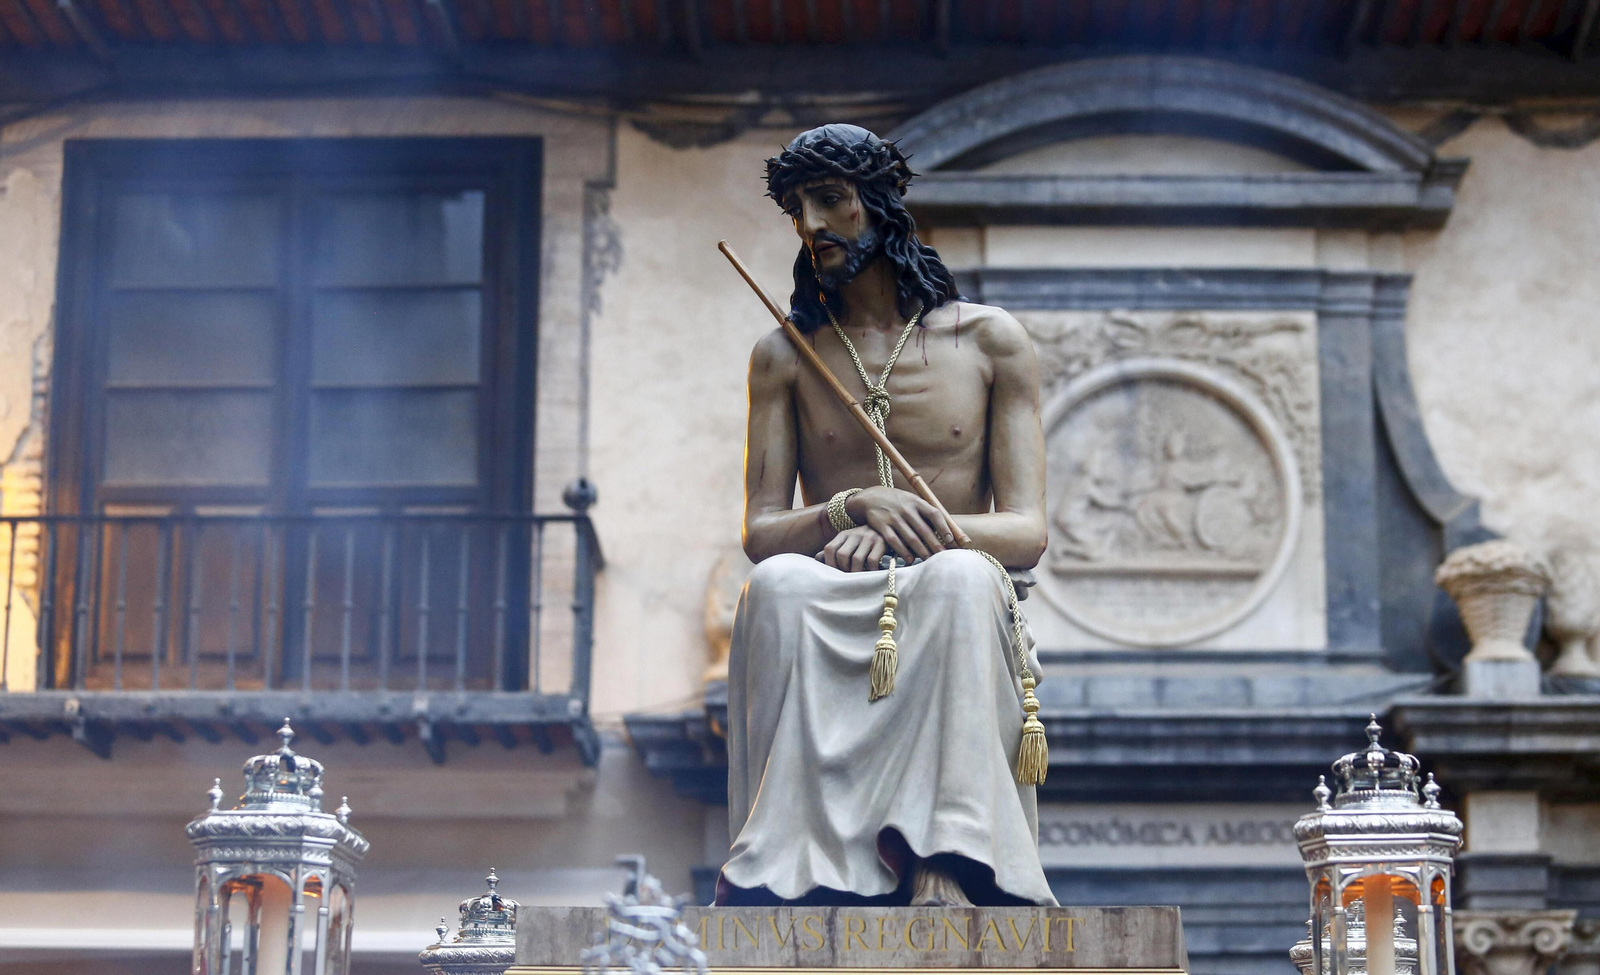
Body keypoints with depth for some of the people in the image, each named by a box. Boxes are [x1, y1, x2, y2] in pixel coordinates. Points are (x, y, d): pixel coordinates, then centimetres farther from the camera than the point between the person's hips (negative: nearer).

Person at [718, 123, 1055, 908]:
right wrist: (850, 509, -18)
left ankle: (941, 866, -46)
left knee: (960, 575, -36)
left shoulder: (992, 341, 11)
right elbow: (759, 534, 5)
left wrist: (914, 527, -19)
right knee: (778, 584, -34)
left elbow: (1026, 531, 2)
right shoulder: (784, 357, 15)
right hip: (829, 617, 1)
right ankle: (792, 873, -42)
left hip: (948, 609, -1)